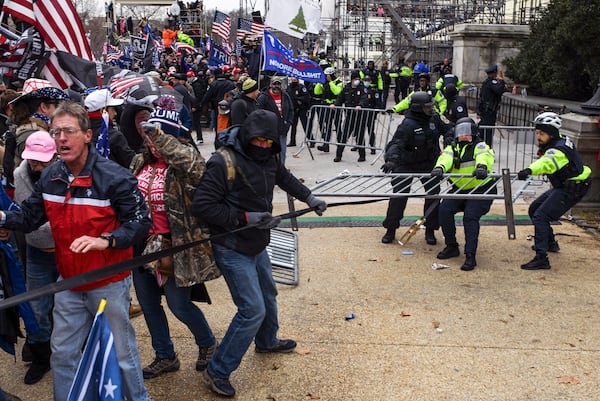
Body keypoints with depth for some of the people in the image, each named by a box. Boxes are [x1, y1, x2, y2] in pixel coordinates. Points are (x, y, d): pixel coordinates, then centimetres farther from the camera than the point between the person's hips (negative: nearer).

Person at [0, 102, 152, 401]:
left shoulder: (114, 177, -18)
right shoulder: (50, 178, 0)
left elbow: (140, 222, -18)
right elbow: (29, 217, 8)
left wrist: (106, 240, -33)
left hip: (109, 283, -5)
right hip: (69, 283, 6)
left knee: (121, 353, 9)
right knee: (62, 353, 17)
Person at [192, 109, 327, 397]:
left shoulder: (267, 159, 0)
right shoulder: (223, 163, -24)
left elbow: (285, 178, 23)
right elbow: (202, 206, -26)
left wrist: (309, 198, 25)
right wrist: (245, 218, -27)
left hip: (256, 245, 9)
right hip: (233, 250, -9)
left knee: (268, 295, 26)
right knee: (253, 310, -11)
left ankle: (267, 342, 55)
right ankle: (217, 372, 4)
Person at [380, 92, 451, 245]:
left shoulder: (434, 118, -4)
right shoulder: (408, 125, -24)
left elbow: (445, 129, 18)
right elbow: (395, 144, -34)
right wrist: (391, 160, -51)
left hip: (429, 163, 5)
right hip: (407, 164, -5)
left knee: (433, 194, 0)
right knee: (399, 195, -4)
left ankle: (430, 230, 14)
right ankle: (391, 229, 12)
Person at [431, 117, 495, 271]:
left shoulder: (480, 146, -3)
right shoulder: (452, 148, 10)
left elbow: (484, 156, -28)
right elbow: (446, 158, -14)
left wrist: (482, 166, -53)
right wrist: (439, 167, -38)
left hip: (480, 189, -5)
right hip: (459, 189, 5)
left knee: (470, 217, -23)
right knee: (444, 209, -15)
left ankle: (470, 256, -19)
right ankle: (451, 247, 3)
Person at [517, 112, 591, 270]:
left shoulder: (558, 150, -27)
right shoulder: (560, 140, 4)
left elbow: (547, 162, -51)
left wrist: (530, 170, -68)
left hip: (572, 190, -11)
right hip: (562, 186, 11)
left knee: (540, 217, -20)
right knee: (534, 209, 19)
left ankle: (541, 258, -23)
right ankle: (550, 243, 35)